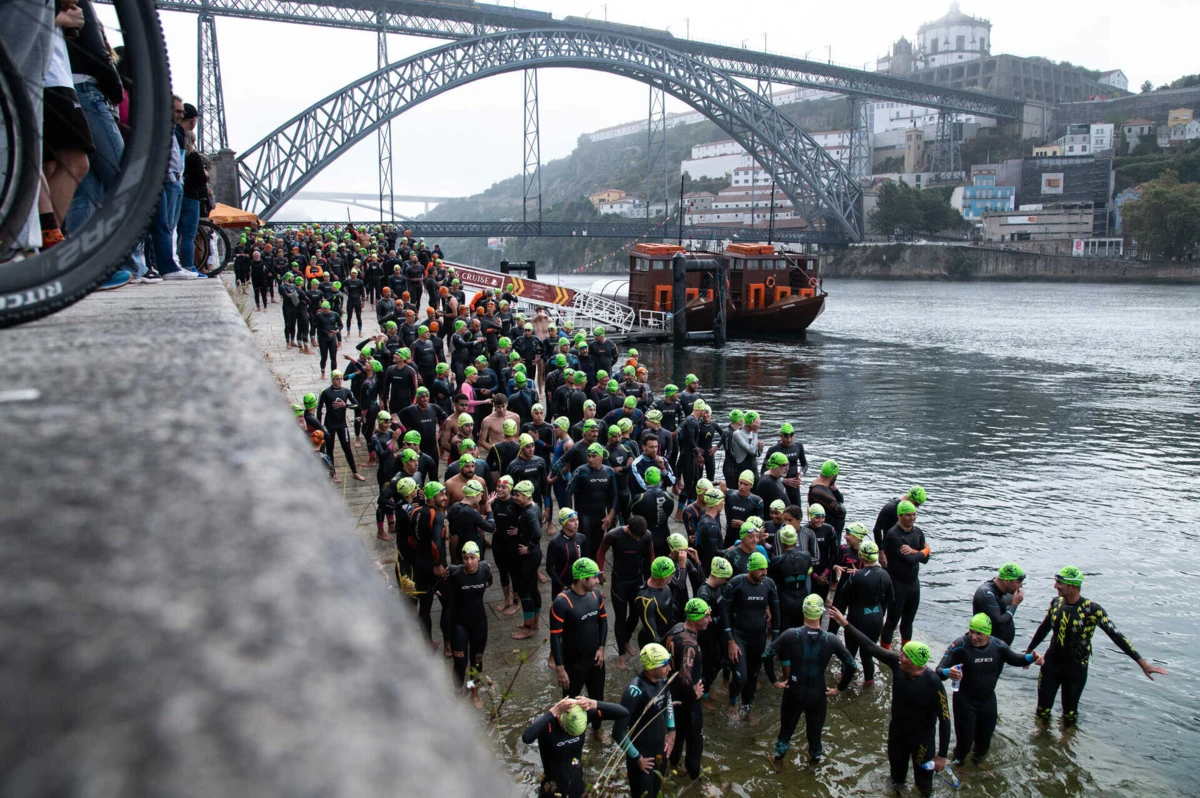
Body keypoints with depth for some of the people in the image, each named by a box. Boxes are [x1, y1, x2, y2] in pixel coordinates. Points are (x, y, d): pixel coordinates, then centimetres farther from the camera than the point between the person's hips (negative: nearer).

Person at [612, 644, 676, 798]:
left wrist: (671, 730, 10)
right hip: (641, 752, -7)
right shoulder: (636, 691, -32)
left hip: (660, 747, 7)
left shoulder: (662, 679, -11)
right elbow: (618, 732, -27)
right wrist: (637, 757, -16)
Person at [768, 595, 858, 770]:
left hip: (794, 692, 0)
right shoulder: (831, 640, -15)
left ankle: (778, 760, 40)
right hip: (818, 694, 0)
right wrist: (839, 688, -1)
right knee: (815, 729, 25)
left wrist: (774, 681, -4)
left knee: (787, 727, 23)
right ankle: (815, 757, 47)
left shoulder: (790, 635, -18)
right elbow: (852, 666, -11)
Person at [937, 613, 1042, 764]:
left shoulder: (997, 646, -11)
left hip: (988, 701, 4)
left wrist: (1031, 658, -13)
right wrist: (948, 672, -53)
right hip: (965, 701, -4)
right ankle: (958, 759, 37)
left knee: (985, 737, 19)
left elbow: (1014, 659, 7)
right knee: (965, 740, 3)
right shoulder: (960, 645, -26)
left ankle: (979, 755, 54)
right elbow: (939, 670, -29)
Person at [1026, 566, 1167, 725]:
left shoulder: (1092, 609, -18)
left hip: (1076, 669, -3)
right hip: (1051, 664, 4)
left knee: (1069, 714, 10)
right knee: (1042, 710, 9)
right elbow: (1043, 629, 12)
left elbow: (1116, 636, -19)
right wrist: (1028, 651, 22)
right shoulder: (1056, 603, -4)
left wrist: (1142, 662, -25)